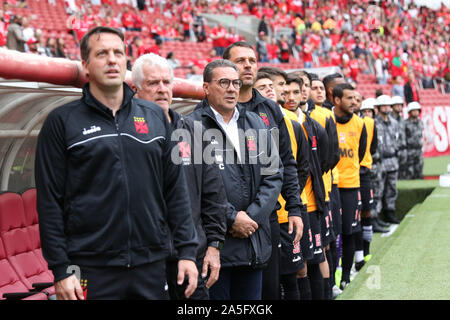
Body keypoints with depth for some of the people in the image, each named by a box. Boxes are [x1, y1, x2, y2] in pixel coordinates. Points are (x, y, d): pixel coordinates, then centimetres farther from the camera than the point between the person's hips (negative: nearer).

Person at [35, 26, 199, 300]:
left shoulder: (155, 117, 10)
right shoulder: (62, 121, 0)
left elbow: (176, 188, 11)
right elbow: (50, 202, -3)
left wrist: (187, 250, 4)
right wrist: (61, 269, -8)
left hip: (152, 266, 3)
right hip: (92, 269, -3)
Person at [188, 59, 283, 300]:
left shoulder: (255, 124, 12)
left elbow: (274, 174, 8)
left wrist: (252, 216, -5)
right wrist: (231, 218, -14)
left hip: (255, 241, 5)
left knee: (251, 296, 13)